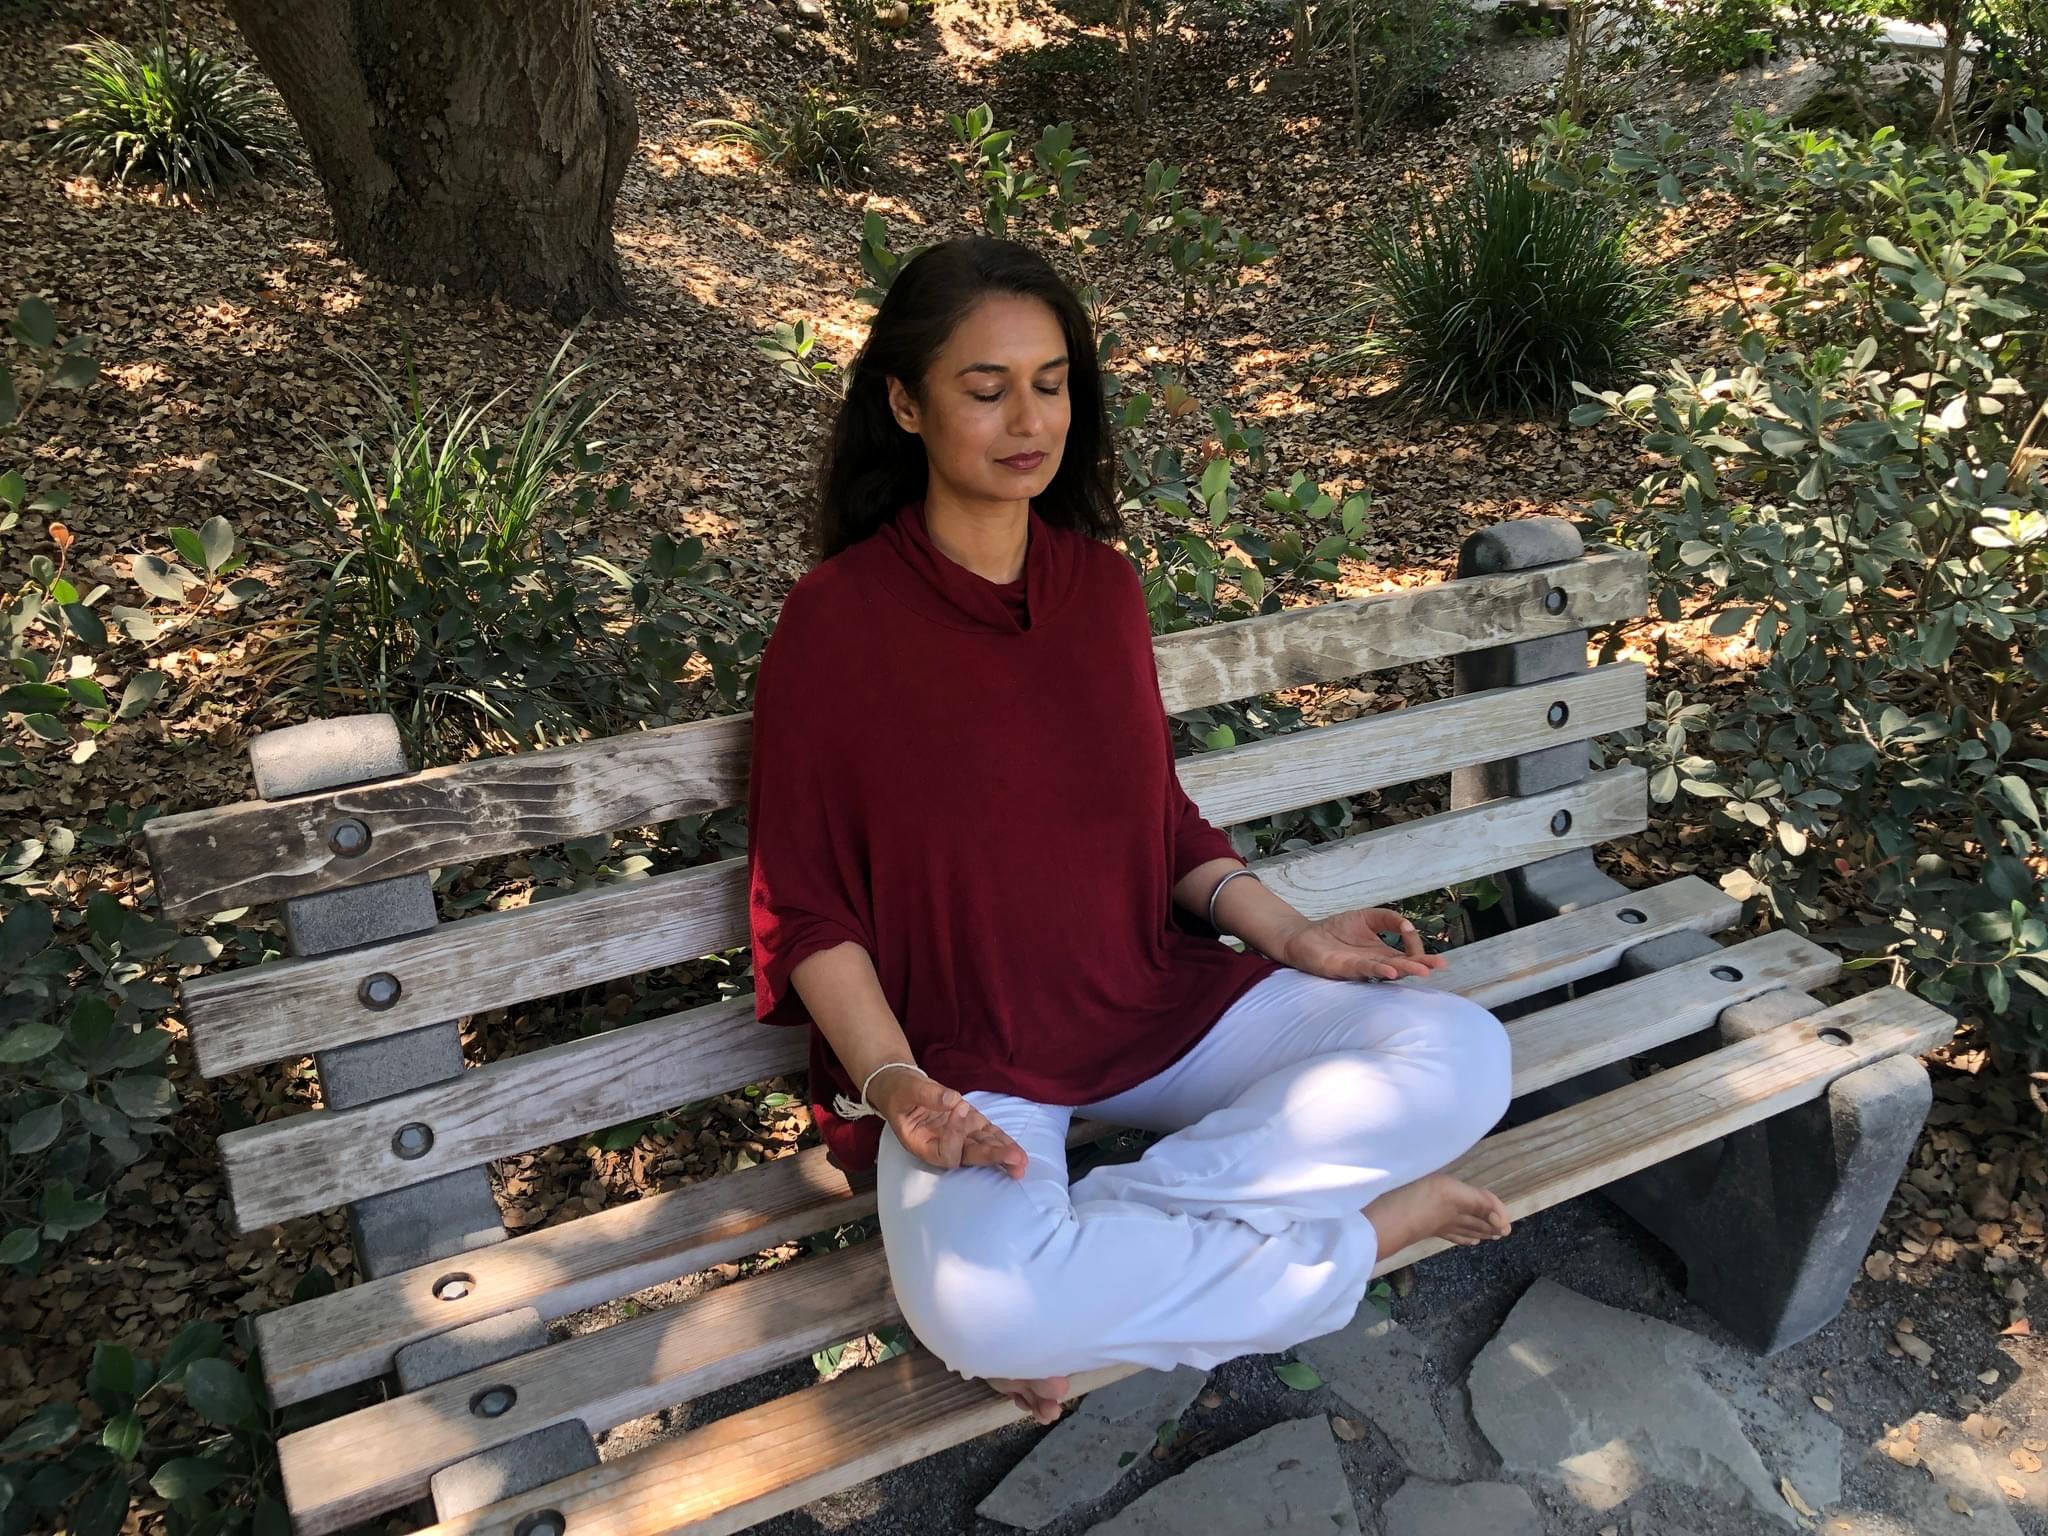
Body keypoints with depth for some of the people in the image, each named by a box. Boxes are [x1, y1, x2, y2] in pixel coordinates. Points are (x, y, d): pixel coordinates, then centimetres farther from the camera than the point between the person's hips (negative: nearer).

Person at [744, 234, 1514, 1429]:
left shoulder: (1103, 582, 4)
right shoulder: (835, 622, -11)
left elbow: (1160, 819, 12)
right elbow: (805, 906, -7)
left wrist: (1292, 937, -3)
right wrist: (893, 1083, -21)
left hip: (1158, 1000, 5)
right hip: (959, 1051, -4)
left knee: (1461, 1056, -13)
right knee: (982, 1310, -34)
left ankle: (1109, 1243, -15)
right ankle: (1353, 1228, -13)